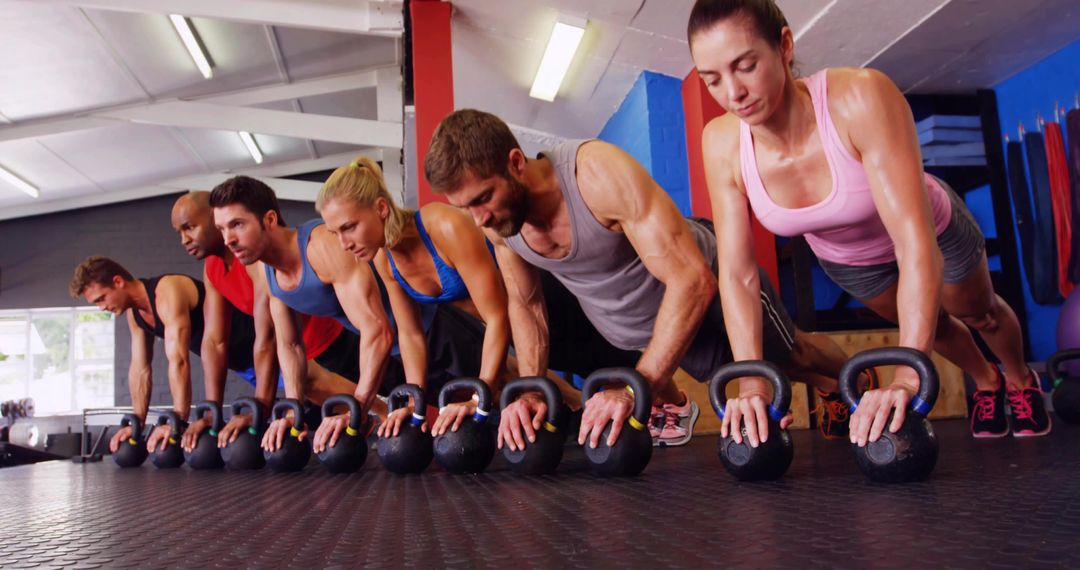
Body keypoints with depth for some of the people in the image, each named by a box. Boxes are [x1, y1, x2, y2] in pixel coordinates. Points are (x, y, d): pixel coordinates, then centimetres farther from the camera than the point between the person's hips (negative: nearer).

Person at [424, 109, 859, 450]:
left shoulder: (599, 173, -41)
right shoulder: (496, 222, -21)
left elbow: (692, 281, -41)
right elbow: (525, 303, -5)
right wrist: (531, 391, -18)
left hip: (703, 285, -3)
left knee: (795, 359, 21)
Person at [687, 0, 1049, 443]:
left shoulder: (860, 98, -43)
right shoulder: (722, 143, -32)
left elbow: (916, 241, -46)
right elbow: (736, 273, -29)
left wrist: (908, 377, -54)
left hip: (932, 230, -3)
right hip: (845, 262, 3)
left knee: (978, 313, 26)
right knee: (925, 323, 28)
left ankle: (1022, 380, 60)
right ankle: (986, 382, 61)